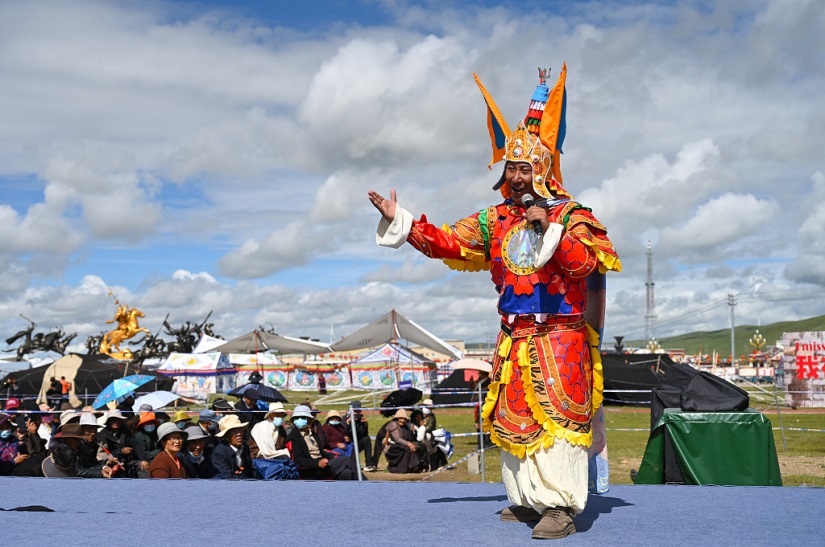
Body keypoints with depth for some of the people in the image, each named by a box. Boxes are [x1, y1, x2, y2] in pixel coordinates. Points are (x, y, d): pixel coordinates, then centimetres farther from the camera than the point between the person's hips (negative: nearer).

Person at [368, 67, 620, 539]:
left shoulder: (571, 215, -5)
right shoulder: (495, 220, 11)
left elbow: (584, 262, -20)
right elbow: (448, 243, 10)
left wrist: (550, 230, -30)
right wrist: (401, 221, 3)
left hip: (560, 336, -6)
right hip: (515, 338, 6)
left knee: (558, 416, -12)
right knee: (515, 418, 9)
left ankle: (562, 506, -13)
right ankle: (529, 498, 21)